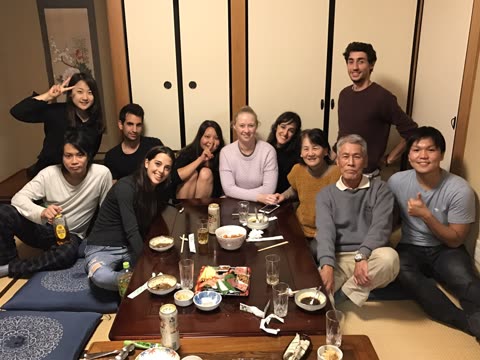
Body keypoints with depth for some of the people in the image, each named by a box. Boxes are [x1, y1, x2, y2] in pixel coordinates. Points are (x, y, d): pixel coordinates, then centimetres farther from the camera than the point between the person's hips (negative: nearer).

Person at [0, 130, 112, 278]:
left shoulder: (102, 174, -18)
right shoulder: (49, 173, -15)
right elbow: (18, 198, -21)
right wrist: (42, 213, -41)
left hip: (70, 236, -1)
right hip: (41, 228, 2)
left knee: (68, 253, -38)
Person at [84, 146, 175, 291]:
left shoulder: (158, 189, 2)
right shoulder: (126, 186, -20)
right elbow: (132, 231, -26)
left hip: (132, 248, 5)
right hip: (103, 249, -5)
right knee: (101, 277, -38)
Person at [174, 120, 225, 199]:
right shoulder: (188, 152, -14)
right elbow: (174, 178, -31)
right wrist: (200, 159, -32)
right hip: (183, 197, -1)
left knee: (206, 173, -21)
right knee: (193, 173, -24)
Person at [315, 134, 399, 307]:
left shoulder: (379, 189, 8)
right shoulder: (326, 195, 11)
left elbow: (380, 227, -7)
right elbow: (325, 231, -5)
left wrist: (361, 256, -25)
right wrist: (327, 265, -24)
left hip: (369, 258, 2)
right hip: (338, 260, -1)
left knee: (389, 257, -36)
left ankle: (339, 297, -20)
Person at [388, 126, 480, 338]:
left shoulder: (460, 190, -15)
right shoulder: (397, 181, -8)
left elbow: (455, 240, -10)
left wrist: (426, 215, -24)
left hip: (445, 249, -1)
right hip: (411, 248, 2)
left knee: (463, 278, -36)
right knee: (402, 270, -33)